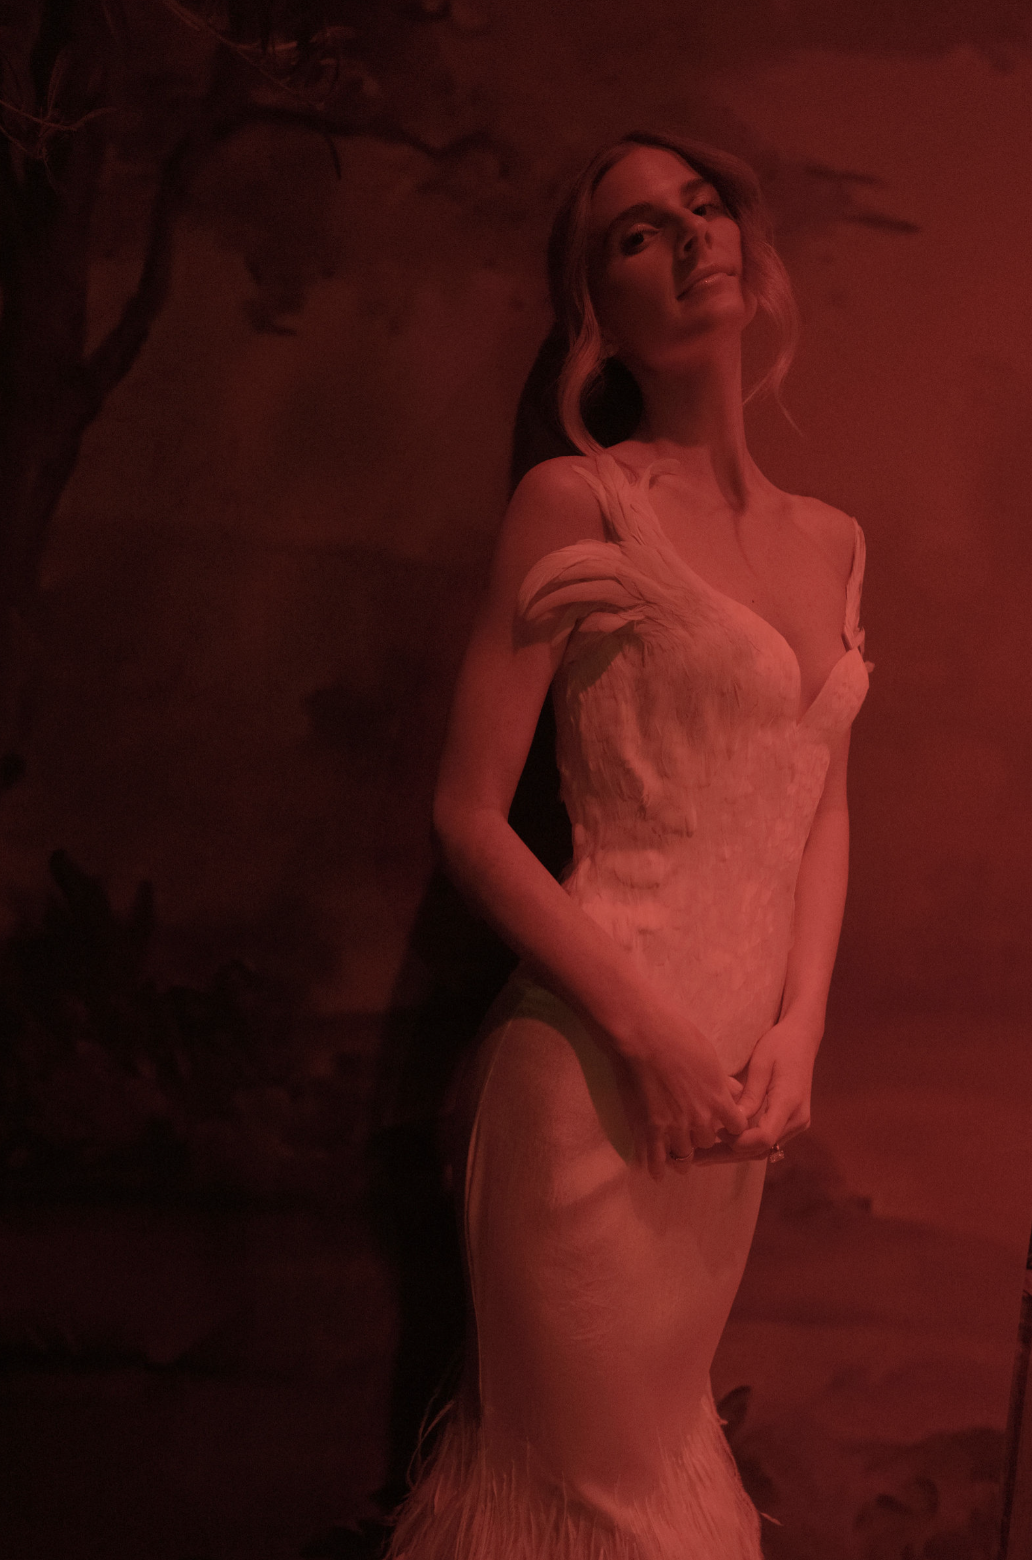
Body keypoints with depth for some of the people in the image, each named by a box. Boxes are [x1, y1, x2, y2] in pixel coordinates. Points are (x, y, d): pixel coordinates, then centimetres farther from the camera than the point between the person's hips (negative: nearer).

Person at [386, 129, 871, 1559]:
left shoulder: (831, 542, 10)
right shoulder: (576, 502, -9)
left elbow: (826, 811, 12)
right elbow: (468, 816, -11)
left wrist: (797, 1032, -3)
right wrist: (656, 1039, -15)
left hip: (740, 1077, 6)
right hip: (598, 1071, -5)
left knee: (662, 1426, 22)